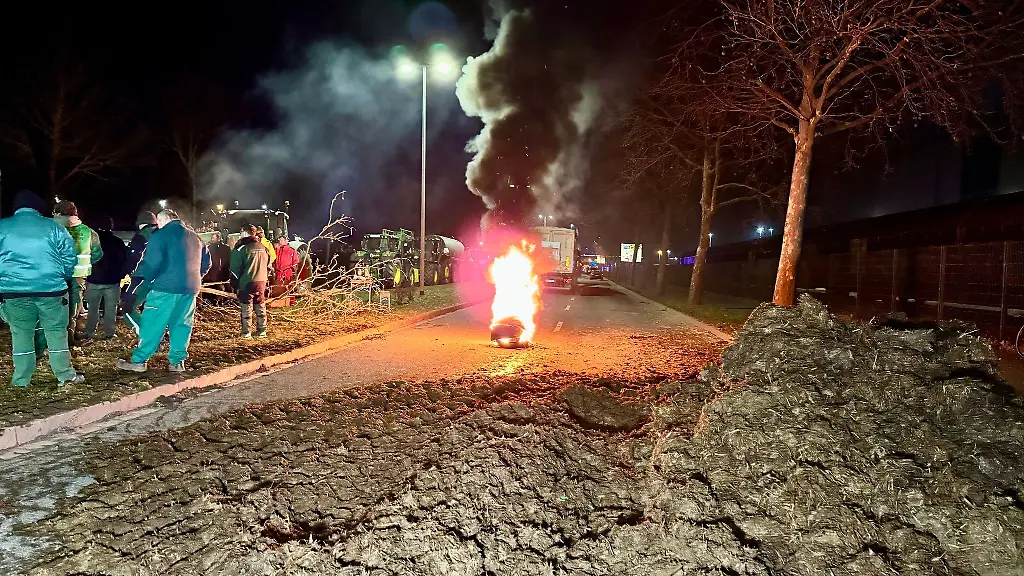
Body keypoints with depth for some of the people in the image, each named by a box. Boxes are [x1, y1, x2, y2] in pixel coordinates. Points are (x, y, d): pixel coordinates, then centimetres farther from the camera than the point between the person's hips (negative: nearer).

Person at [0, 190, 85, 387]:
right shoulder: (54, 227, 0)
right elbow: (70, 258, 2)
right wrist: (62, 278, 18)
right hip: (51, 289, -1)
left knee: (21, 334, 12)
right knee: (56, 332, 8)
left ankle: (21, 379, 18)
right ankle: (65, 375, 13)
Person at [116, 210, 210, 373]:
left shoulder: (161, 235, -7)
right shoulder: (194, 236, 14)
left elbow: (152, 262, -16)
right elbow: (206, 261, 20)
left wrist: (141, 277, 1)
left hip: (166, 287, -6)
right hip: (190, 289, 6)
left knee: (152, 323, 2)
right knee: (182, 324, 11)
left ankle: (139, 361, 6)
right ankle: (177, 361, 12)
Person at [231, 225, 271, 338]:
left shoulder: (241, 249, -10)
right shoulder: (263, 247, 4)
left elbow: (235, 269, -7)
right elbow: (268, 264, 14)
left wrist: (235, 284, 1)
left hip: (246, 282, -4)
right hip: (261, 281, 4)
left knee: (246, 308, 3)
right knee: (261, 307, 12)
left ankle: (246, 332, 5)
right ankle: (262, 331, 16)